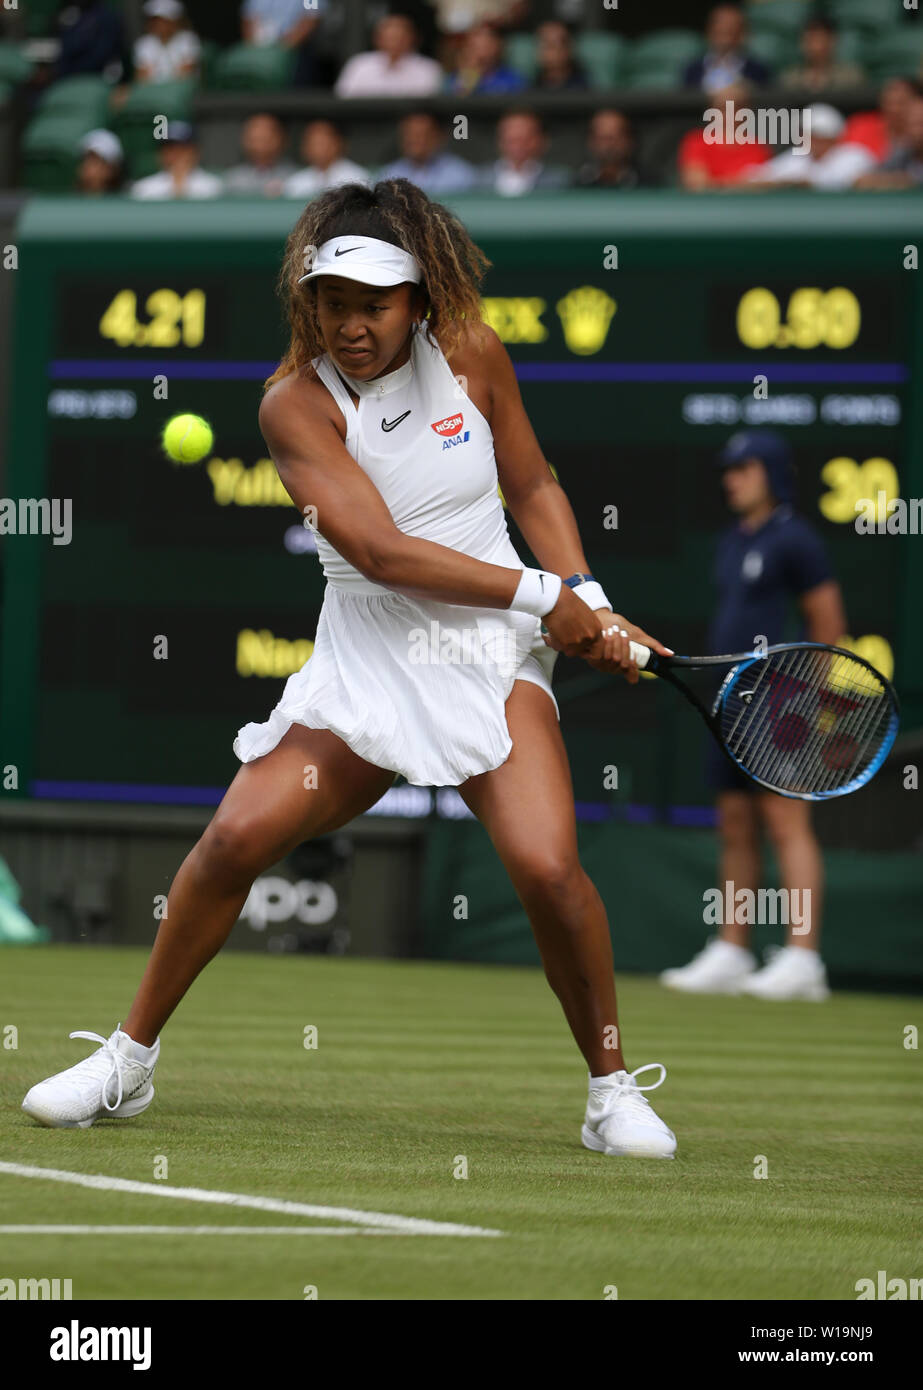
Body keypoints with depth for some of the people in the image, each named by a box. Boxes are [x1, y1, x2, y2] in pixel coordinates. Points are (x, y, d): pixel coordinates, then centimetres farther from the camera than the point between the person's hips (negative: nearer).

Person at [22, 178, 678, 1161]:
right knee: (237, 833, -14)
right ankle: (129, 1060, 5)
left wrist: (588, 601, -1)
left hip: (493, 656, 0)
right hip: (365, 664, 0)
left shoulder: (468, 354, -1)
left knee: (547, 866, -20)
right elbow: (380, 551, -18)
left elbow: (533, 486, 13)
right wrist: (541, 594, -18)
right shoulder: (296, 404, -9)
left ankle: (613, 1089, 0)